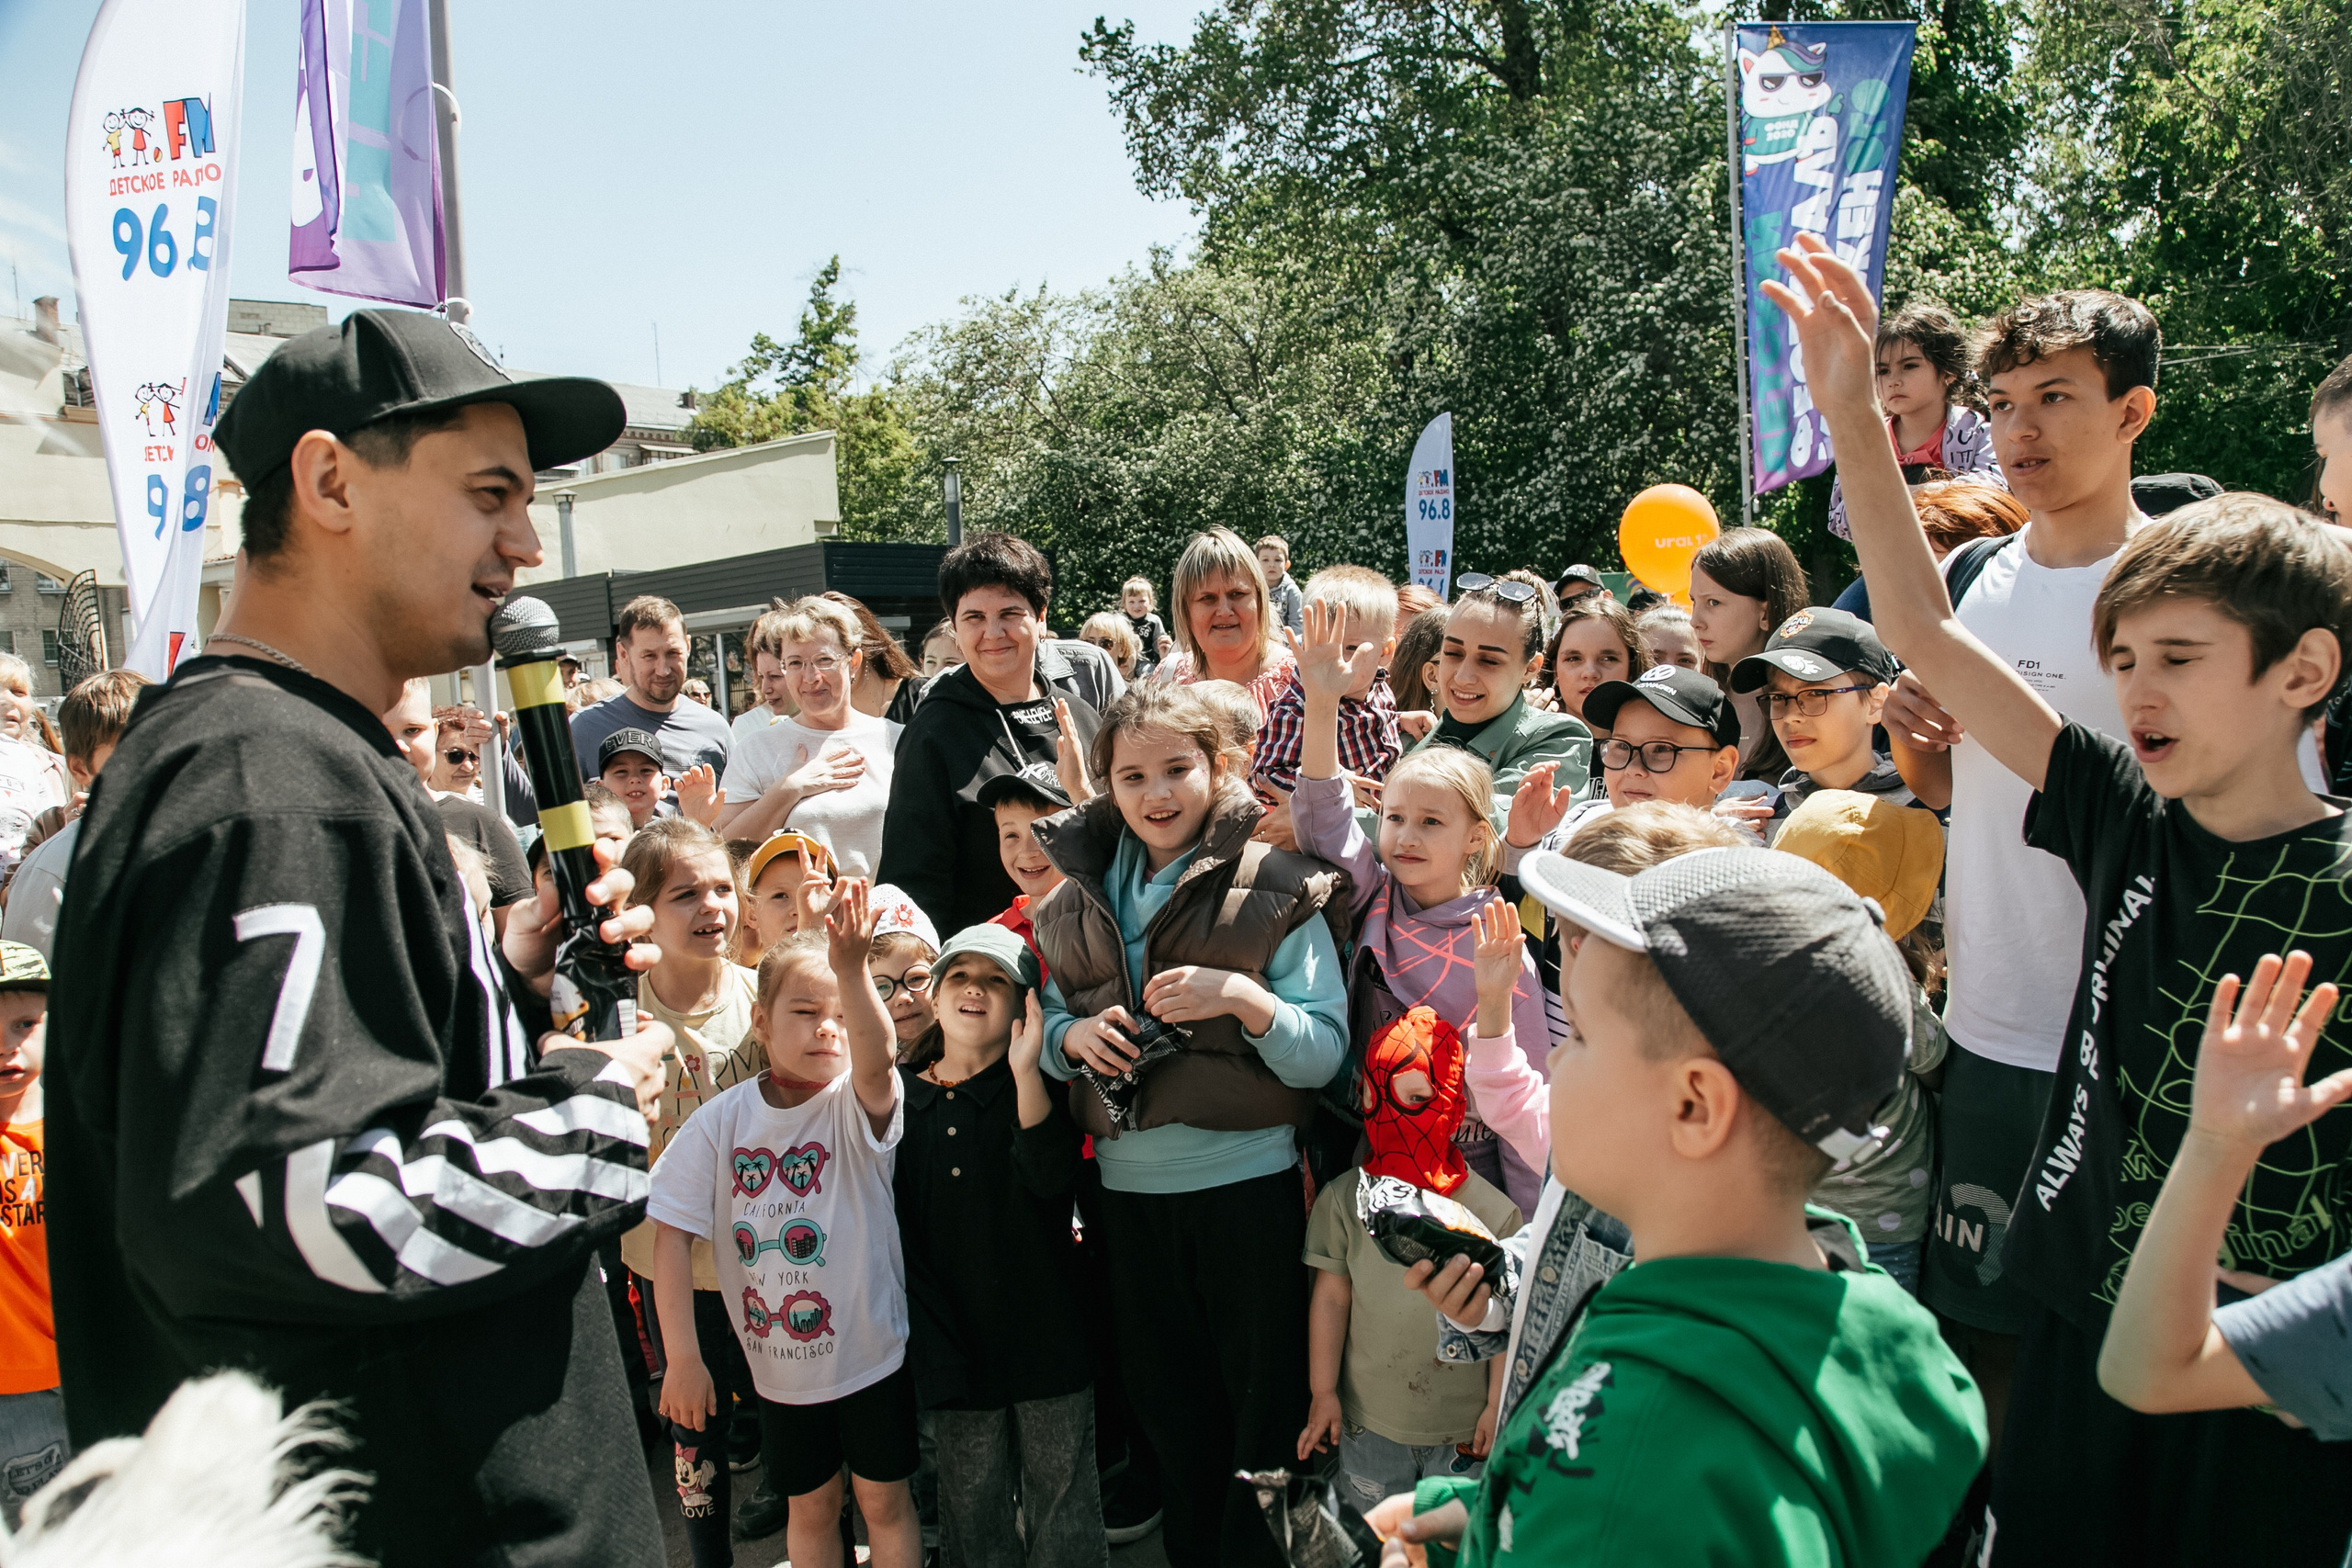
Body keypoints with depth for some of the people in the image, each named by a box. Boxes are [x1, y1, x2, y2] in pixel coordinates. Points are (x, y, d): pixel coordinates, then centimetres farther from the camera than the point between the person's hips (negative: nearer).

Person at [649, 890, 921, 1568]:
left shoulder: (859, 1103, -17)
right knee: (810, 1509, 19)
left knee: (884, 1502, 13)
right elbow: (673, 1235, -8)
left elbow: (875, 1058, -40)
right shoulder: (721, 1121, -10)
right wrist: (682, 1357, -10)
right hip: (777, 1363, 2)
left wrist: (851, 971, -59)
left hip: (871, 1351, -2)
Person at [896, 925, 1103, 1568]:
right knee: (973, 1498, 11)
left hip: (1045, 1326, -2)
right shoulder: (899, 1096, 3)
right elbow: (895, 1221, 8)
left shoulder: (1039, 1086, -2)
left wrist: (1026, 1072, -26)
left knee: (1061, 1486, 8)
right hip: (954, 1337, 2)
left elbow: (1055, 1178, -20)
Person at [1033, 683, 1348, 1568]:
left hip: (1248, 1179, -4)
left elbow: (1324, 1056, -11)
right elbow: (1048, 1027, 12)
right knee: (1169, 1412, 20)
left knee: (1265, 1409, 8)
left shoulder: (1273, 890, -7)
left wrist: (1241, 997, -25)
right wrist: (1073, 1036, -9)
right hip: (1129, 1187, 4)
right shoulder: (1080, 895, 5)